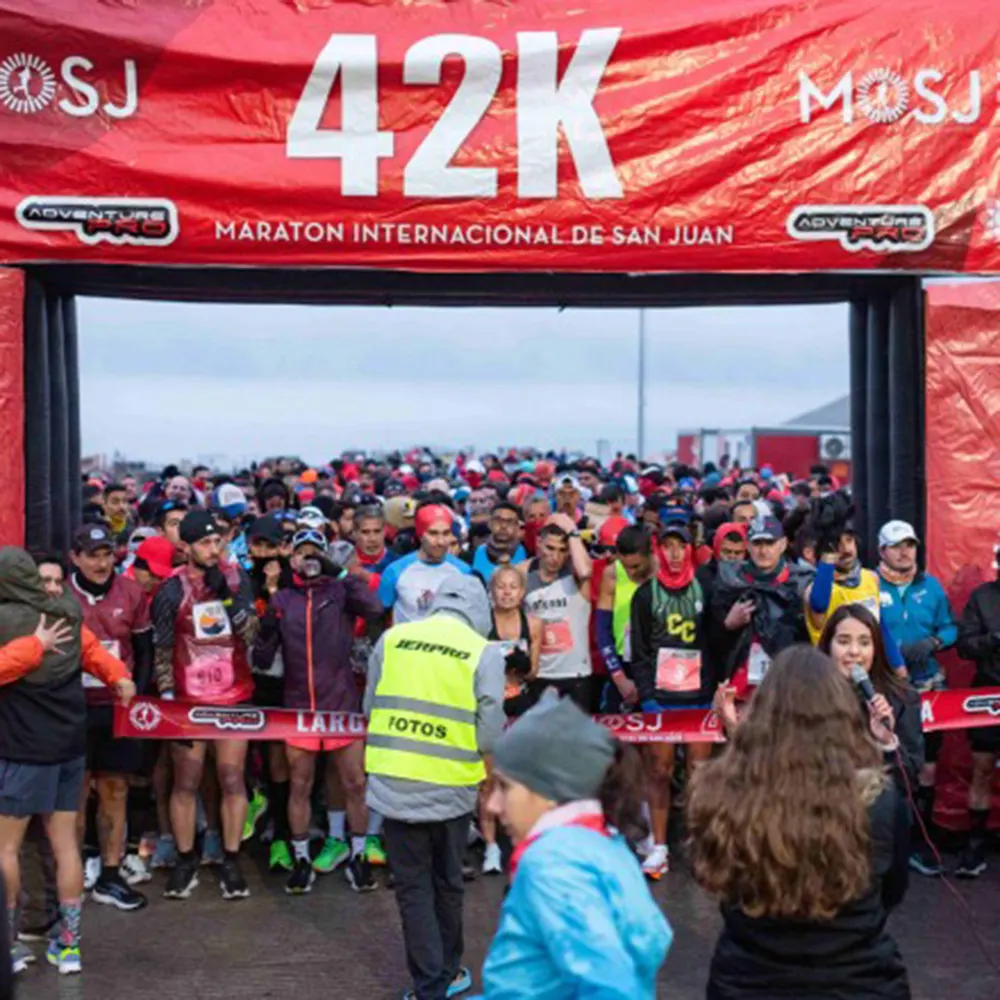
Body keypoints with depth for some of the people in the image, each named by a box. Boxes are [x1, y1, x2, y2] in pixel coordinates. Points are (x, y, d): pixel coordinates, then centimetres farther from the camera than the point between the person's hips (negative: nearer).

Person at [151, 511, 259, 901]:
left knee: (232, 779, 3)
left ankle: (231, 862, 11)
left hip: (234, 697, 1)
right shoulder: (172, 589, -6)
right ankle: (185, 861, 16)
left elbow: (251, 634, -7)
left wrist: (226, 596, -18)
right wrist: (167, 696, -8)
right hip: (189, 700, -1)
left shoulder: (237, 578, 0)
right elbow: (162, 649, -2)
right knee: (186, 782, 4)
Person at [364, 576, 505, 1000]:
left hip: (394, 784, 1)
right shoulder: (485, 652, -7)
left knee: (413, 887, 11)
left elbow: (370, 707, 5)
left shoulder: (391, 639, 0)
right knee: (447, 884, 19)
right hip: (450, 787, 0)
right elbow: (489, 734, -9)